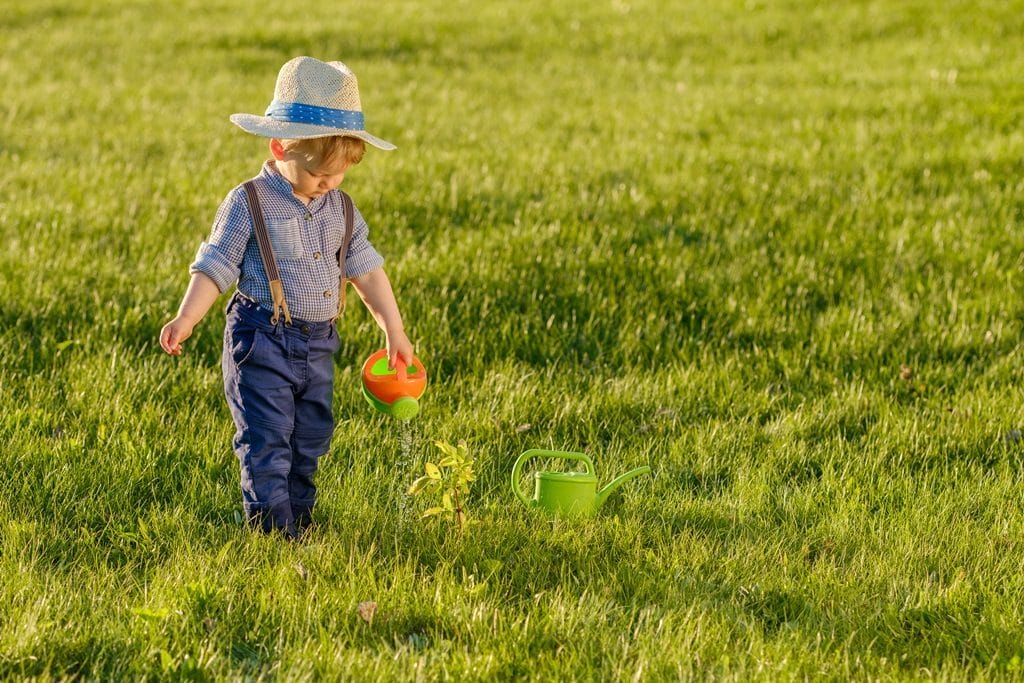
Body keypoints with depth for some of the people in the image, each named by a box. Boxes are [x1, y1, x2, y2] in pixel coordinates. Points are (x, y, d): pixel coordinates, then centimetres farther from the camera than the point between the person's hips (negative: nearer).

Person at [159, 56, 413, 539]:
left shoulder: (341, 210, 6)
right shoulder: (249, 204, -11)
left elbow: (366, 269, 11)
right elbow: (215, 265, -11)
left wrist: (393, 330, 9)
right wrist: (185, 319, -22)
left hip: (318, 345, 6)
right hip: (263, 341, -6)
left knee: (310, 440, 14)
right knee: (266, 441, -8)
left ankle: (299, 522, 27)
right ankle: (273, 532, -6)